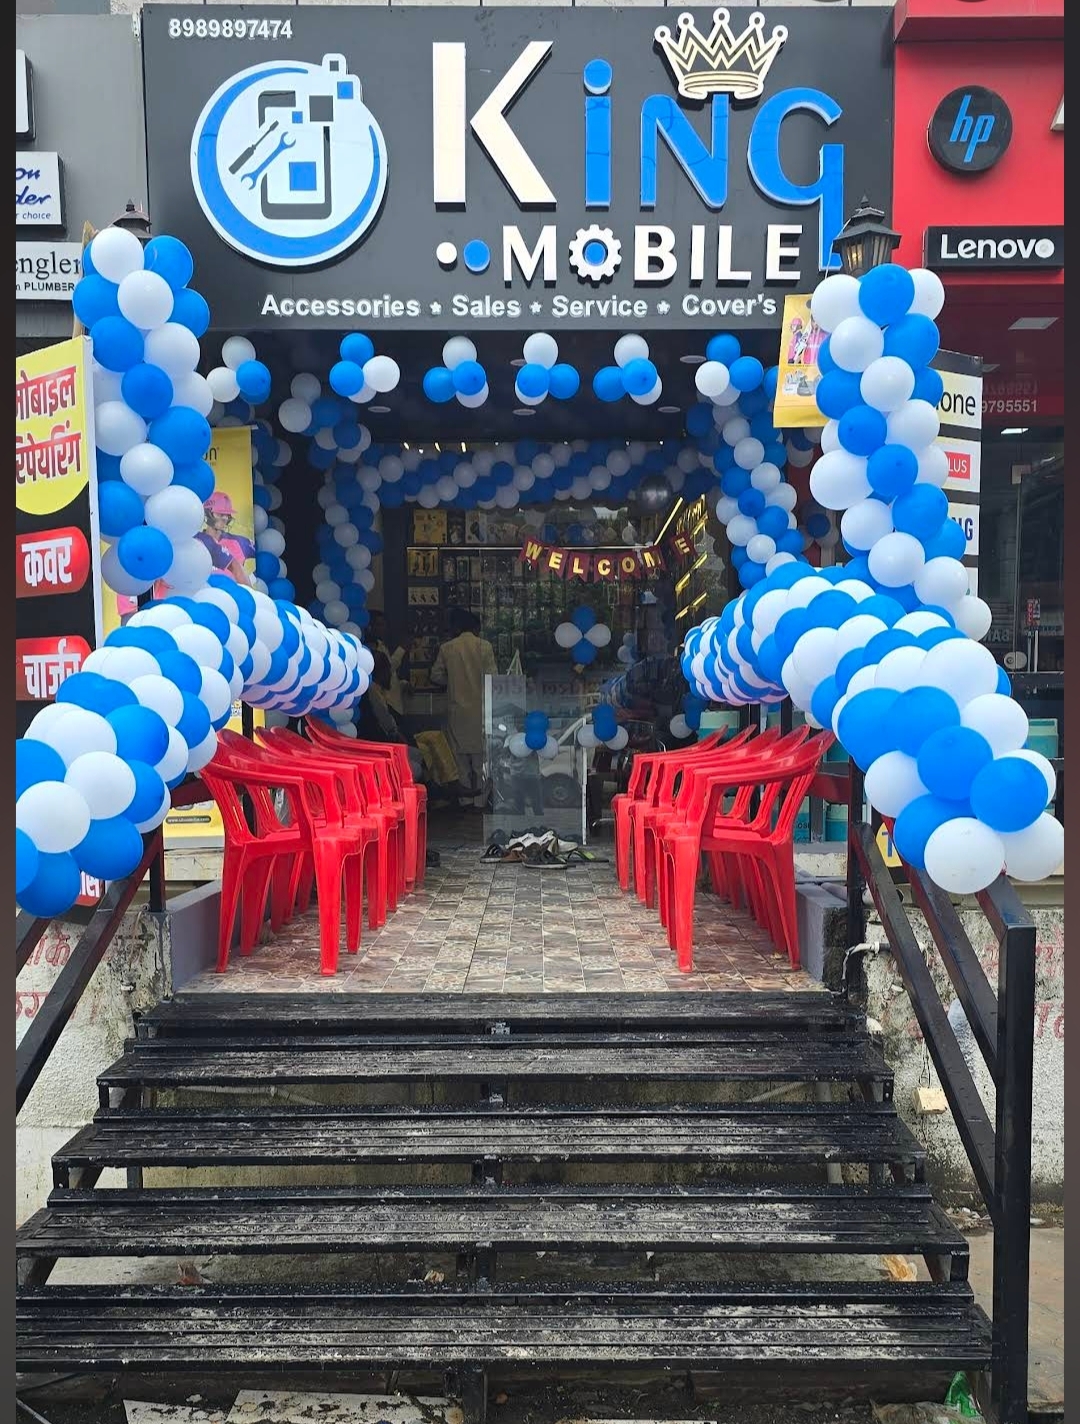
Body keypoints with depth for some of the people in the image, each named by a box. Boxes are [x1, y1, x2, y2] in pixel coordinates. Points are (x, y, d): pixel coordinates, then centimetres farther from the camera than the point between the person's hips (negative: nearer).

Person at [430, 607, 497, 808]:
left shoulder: (447, 648, -1)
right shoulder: (484, 646, -6)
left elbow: (436, 677, 3)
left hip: (457, 707, 1)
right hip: (480, 706, -1)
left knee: (459, 749, 10)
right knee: (480, 749, 9)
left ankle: (464, 788, 13)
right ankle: (480, 787, 12)